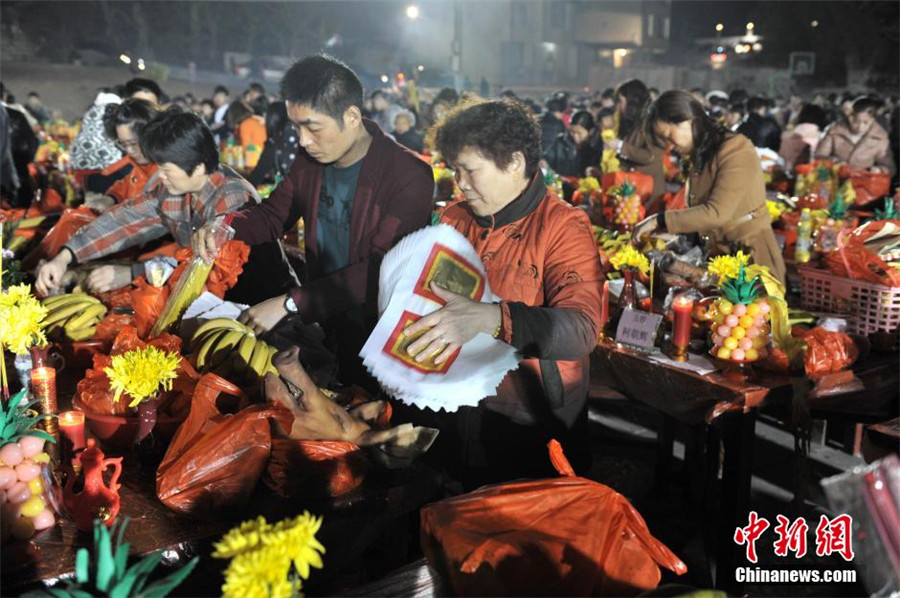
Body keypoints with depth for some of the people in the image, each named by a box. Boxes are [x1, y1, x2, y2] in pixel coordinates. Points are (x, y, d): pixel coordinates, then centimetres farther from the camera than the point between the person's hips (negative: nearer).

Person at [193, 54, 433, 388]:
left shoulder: (408, 175, -18)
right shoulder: (310, 161, 4)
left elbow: (380, 271, -25)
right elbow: (273, 215, 17)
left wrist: (290, 304, -27)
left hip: (376, 332, -6)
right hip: (318, 320, 6)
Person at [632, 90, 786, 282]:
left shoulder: (736, 151, -14)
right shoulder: (699, 157, 11)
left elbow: (716, 213, -22)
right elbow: (700, 210, 9)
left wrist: (660, 221, -20)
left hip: (751, 257, -7)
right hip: (718, 256, 7)